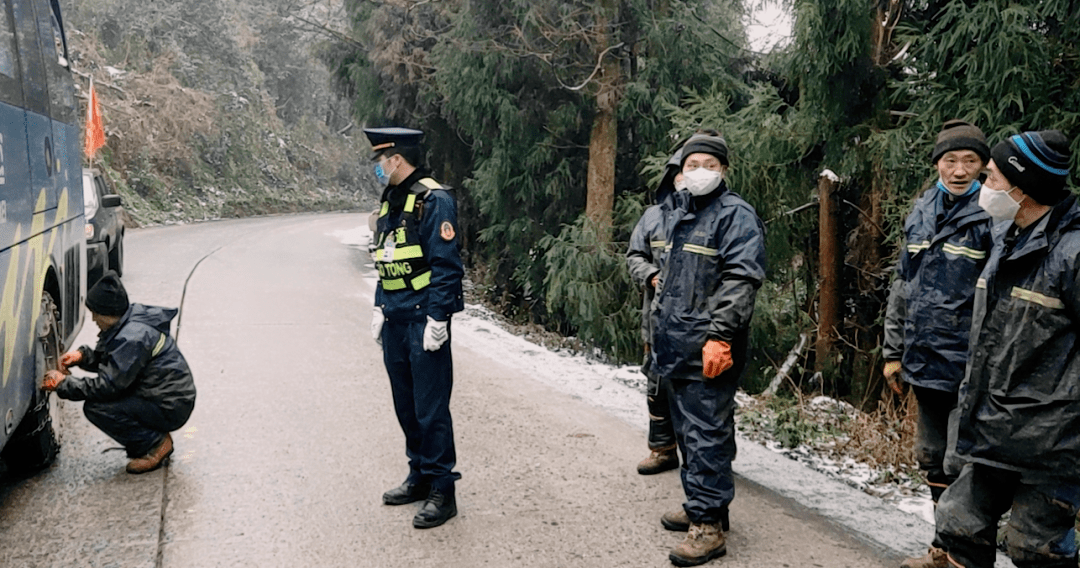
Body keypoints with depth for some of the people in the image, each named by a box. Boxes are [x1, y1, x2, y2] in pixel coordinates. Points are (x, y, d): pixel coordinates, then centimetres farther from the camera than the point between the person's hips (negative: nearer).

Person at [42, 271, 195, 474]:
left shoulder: (133, 338, -25)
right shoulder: (133, 317, 5)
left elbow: (108, 385, -22)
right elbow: (109, 361, 18)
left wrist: (63, 383, -12)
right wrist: (82, 356, 0)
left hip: (171, 409, -10)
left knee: (95, 407, -16)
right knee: (97, 396, 12)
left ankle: (157, 444, -3)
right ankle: (155, 438, 12)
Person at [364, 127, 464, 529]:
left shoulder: (433, 201, -12)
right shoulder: (389, 202, 15)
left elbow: (446, 265, -17)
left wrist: (437, 318, -19)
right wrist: (380, 308, 17)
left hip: (423, 320, -9)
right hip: (394, 322, 9)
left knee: (430, 407, -4)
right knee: (405, 404, 15)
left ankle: (442, 491, 5)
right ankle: (420, 477, 29)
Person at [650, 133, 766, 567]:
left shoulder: (735, 215, -10)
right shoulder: (679, 215, 18)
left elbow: (742, 280, -19)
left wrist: (719, 336, -25)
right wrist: (659, 328, 24)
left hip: (708, 350, -9)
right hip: (675, 347, 9)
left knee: (706, 433, -6)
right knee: (687, 430, 16)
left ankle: (708, 525, 1)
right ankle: (699, 504, 30)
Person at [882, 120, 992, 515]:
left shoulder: (994, 215, -9)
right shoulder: (921, 212, 10)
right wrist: (893, 350, 15)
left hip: (968, 365, -7)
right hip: (923, 360, 7)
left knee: (961, 466, -2)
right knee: (931, 457, 18)